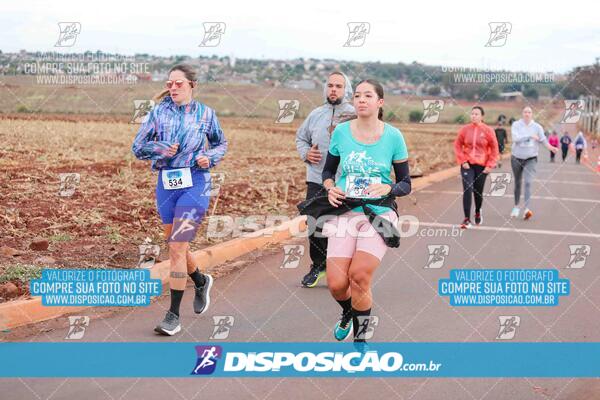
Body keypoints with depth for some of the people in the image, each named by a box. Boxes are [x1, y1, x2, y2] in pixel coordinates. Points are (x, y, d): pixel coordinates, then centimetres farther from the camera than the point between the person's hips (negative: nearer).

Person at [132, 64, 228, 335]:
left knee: (177, 247, -12)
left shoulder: (205, 114, 2)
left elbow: (221, 143, 16)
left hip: (195, 183, -4)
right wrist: (159, 149, -14)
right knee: (175, 246, 15)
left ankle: (173, 315, -7)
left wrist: (210, 158, -5)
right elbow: (137, 147, 5)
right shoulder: (159, 112, 4)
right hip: (166, 183, 4)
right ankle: (201, 281, 46)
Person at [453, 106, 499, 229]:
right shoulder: (465, 129, 0)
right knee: (467, 190, -13)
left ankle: (478, 212, 38)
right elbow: (457, 145, 5)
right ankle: (467, 219, -10)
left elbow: (494, 149, 2)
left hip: (481, 166, 0)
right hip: (467, 165, 0)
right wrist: (462, 161, -5)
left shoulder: (488, 131, -3)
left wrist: (490, 165, -4)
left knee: (478, 192, 8)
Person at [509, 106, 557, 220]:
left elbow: (543, 139, -12)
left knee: (528, 182, -17)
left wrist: (550, 147, -31)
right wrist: (530, 136, -24)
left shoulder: (537, 127, -1)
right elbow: (515, 138, -18)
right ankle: (516, 206, 32)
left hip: (531, 158, -1)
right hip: (517, 157, 1)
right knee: (517, 183, 14)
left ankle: (527, 209, -27)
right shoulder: (516, 125, -4)